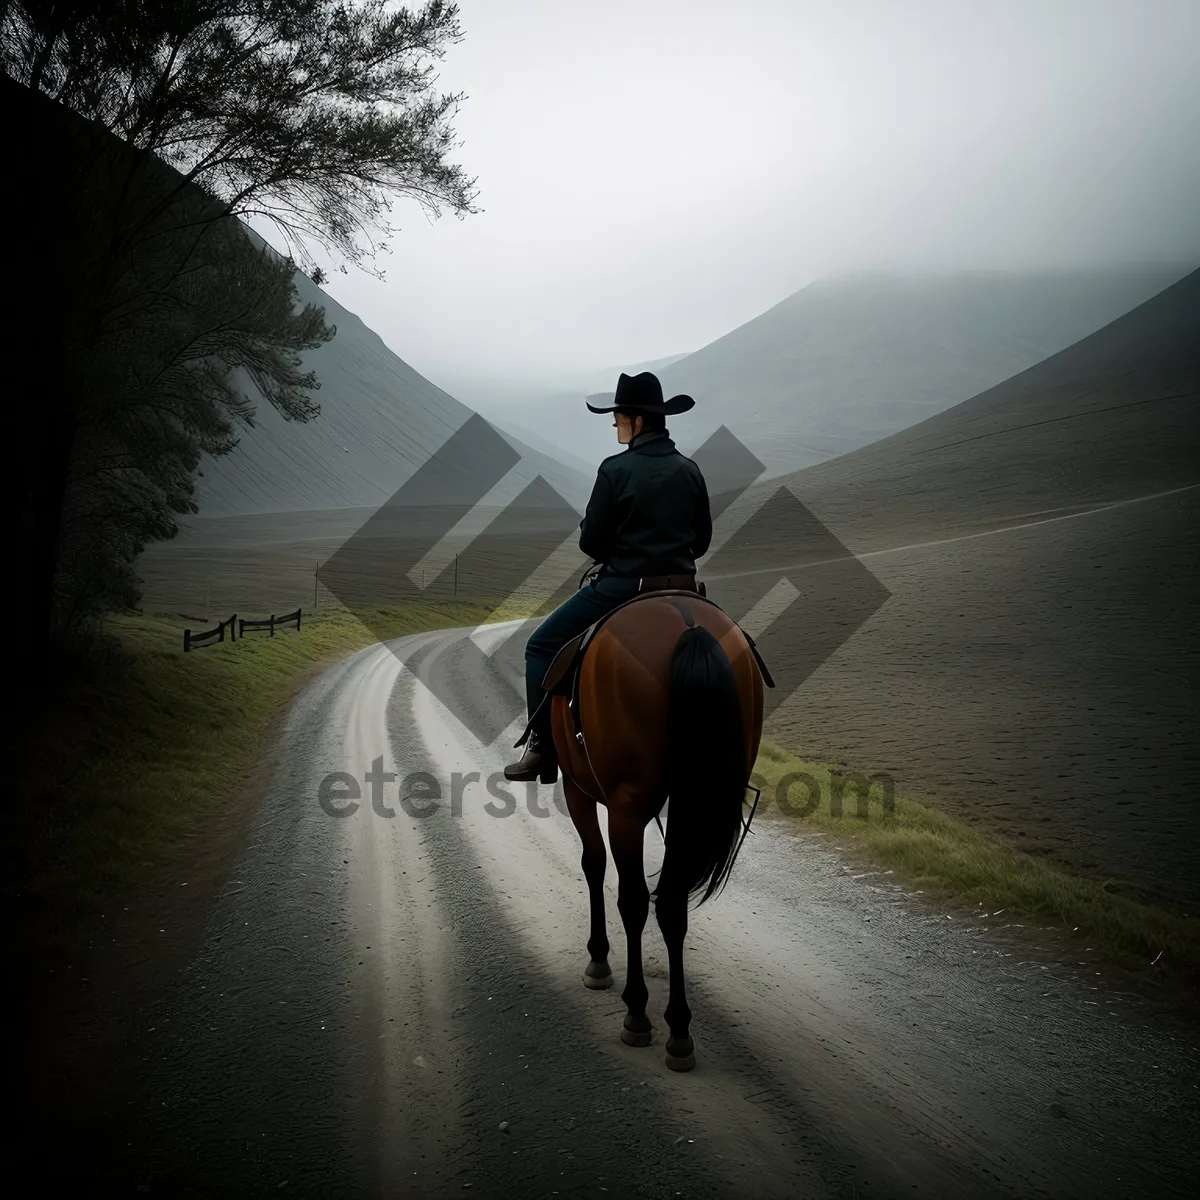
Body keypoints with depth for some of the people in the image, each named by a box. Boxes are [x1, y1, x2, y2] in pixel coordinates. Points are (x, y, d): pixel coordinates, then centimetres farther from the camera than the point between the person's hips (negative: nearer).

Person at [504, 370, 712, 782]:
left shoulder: (617, 470, -13)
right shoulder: (689, 470, 4)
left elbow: (591, 542, -10)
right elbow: (702, 539, 11)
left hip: (621, 585, -6)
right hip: (679, 587, 6)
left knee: (541, 646, 7)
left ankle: (544, 744, 3)